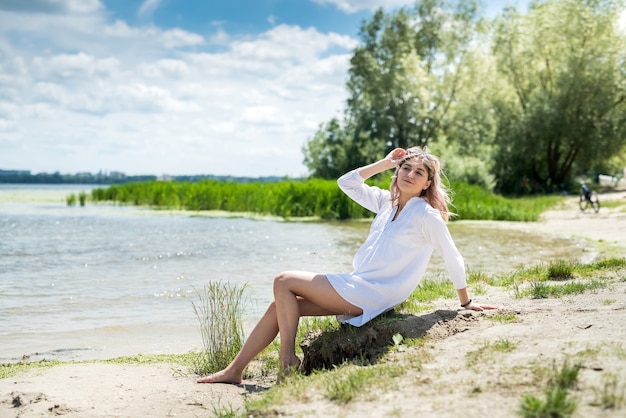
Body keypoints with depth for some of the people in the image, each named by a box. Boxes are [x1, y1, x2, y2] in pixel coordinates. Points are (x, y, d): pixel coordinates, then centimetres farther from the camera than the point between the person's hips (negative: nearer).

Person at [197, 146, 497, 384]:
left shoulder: (426, 215, -10)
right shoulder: (386, 201, 10)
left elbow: (453, 258, -6)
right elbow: (346, 183, 13)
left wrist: (466, 302, 1)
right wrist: (385, 163, 7)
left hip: (371, 295, -7)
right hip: (357, 288, 8)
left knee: (284, 282, -11)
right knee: (281, 306, 0)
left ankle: (287, 359, -6)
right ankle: (233, 371, 6)